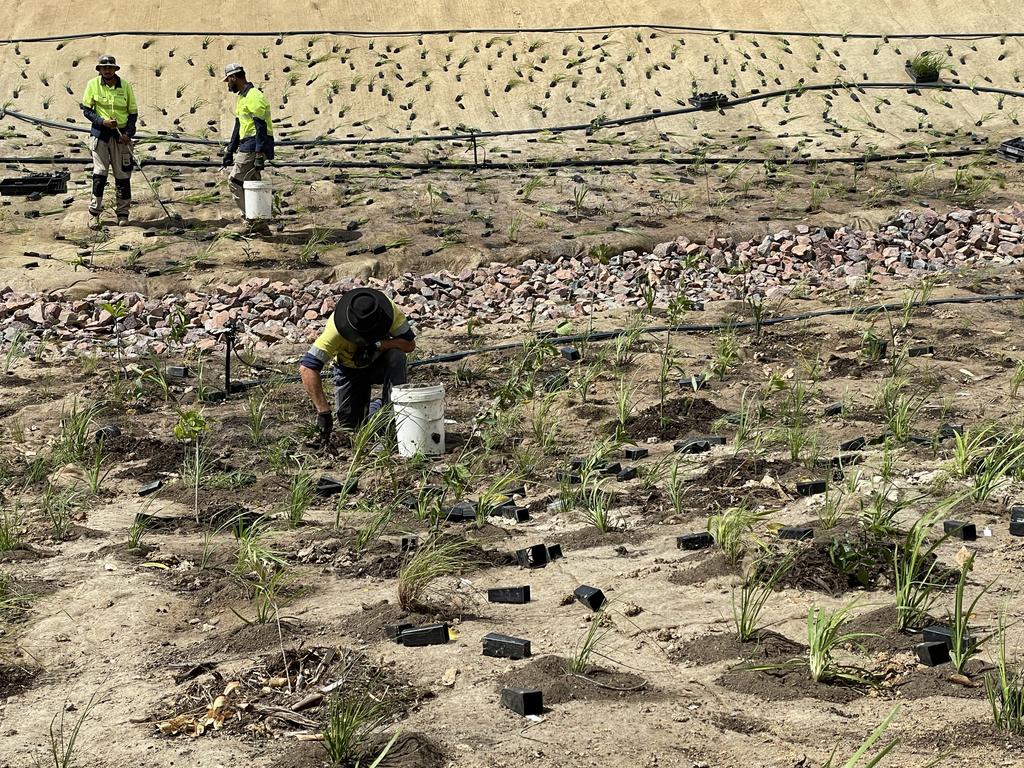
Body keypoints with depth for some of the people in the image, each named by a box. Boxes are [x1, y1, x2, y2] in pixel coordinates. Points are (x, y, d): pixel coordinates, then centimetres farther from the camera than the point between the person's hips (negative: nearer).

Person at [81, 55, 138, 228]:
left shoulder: (125, 86, 1)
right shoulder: (93, 85, 0)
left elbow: (133, 113, 5)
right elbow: (86, 109, 2)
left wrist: (128, 133, -9)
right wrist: (102, 121, -14)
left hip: (121, 134, 1)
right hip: (100, 133, -1)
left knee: (122, 175, 2)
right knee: (100, 173, -5)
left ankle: (123, 214, 11)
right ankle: (94, 213, 2)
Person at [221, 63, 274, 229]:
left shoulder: (253, 97, -13)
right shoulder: (242, 97, 20)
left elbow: (261, 127, -20)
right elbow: (239, 127, 27)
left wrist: (259, 155, -25)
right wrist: (229, 151, 26)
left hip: (253, 146, -10)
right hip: (247, 145, 10)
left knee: (236, 182, -11)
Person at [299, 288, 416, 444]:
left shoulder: (390, 311, -32)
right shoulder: (336, 328, -37)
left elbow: (410, 344, -27)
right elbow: (306, 368, -40)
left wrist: (377, 345, -42)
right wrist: (323, 412, -44)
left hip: (380, 363, 0)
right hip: (349, 369, 0)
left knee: (396, 356, -33)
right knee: (349, 422, -8)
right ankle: (376, 406, 25)